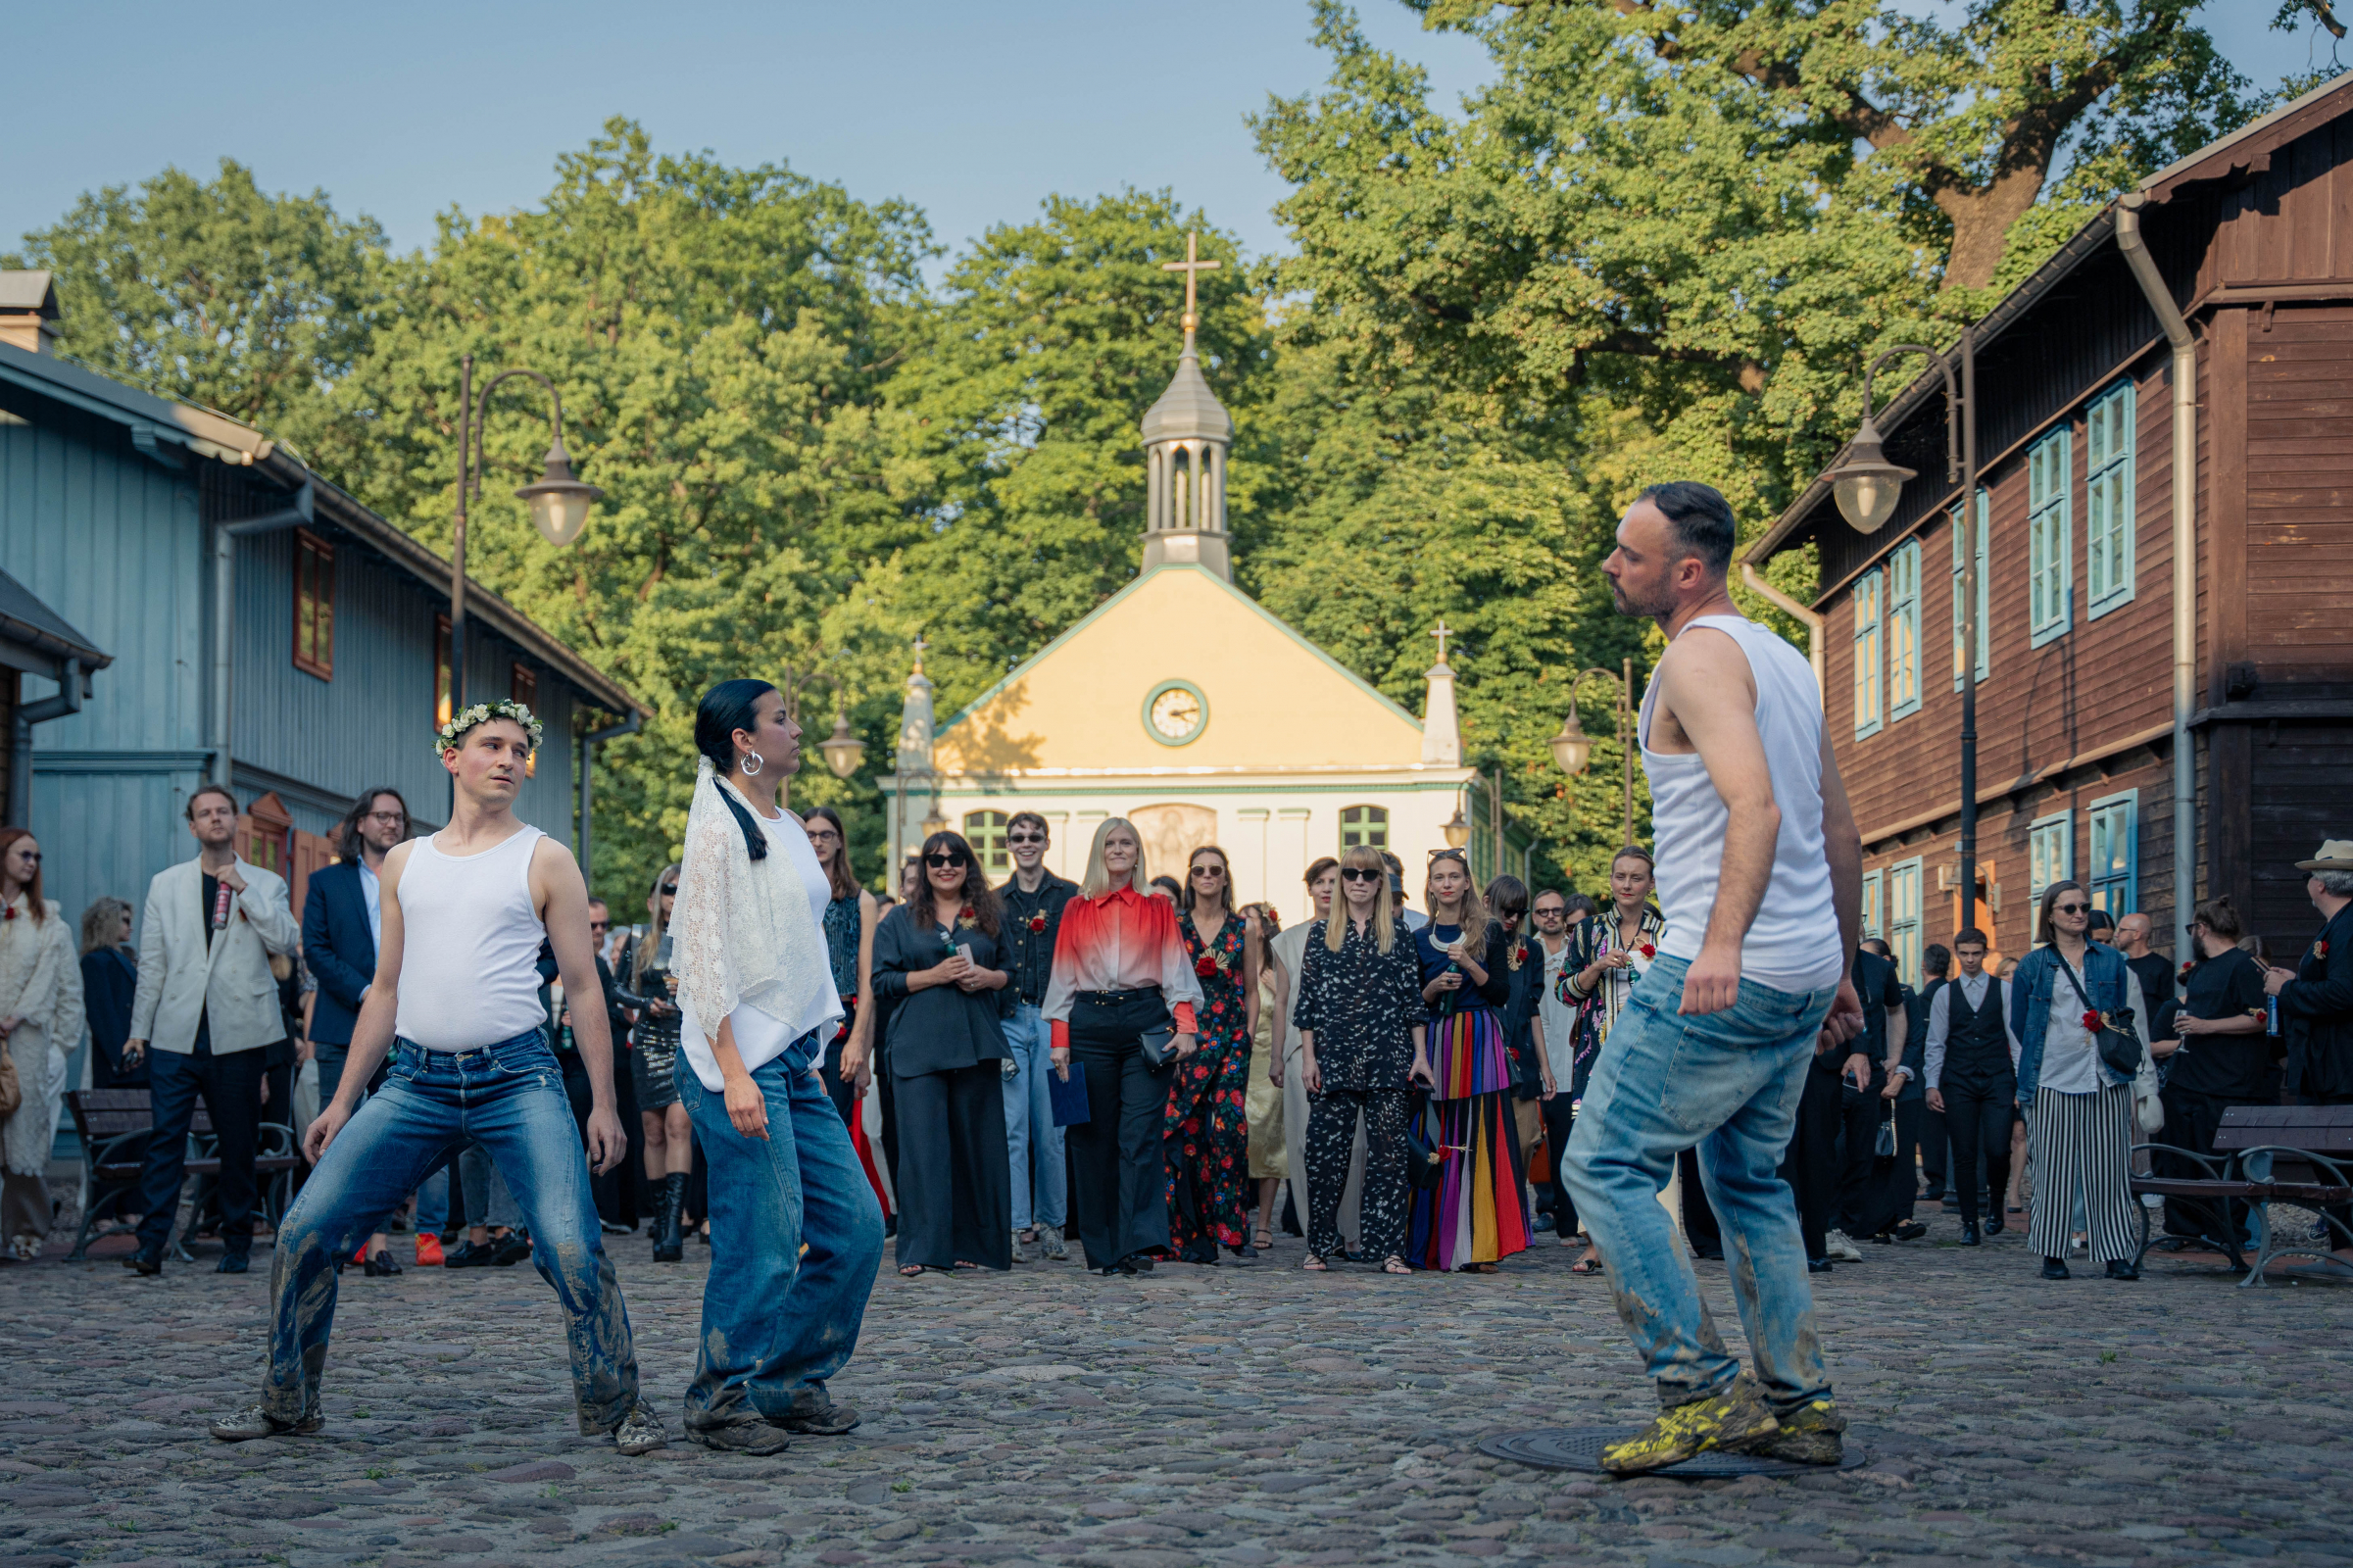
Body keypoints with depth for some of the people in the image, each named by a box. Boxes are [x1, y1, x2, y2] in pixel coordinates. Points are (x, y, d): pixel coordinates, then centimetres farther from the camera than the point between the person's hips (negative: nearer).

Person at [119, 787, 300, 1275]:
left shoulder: (265, 884, 8)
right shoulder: (165, 884, 12)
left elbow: (285, 942, -8)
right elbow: (152, 963, 12)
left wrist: (243, 889, -12)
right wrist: (139, 1028, 8)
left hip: (238, 1034, -1)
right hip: (176, 1033, 1)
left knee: (238, 1147, 4)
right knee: (165, 1139, -9)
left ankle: (236, 1245, 13)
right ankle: (150, 1245, -10)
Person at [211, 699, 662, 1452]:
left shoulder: (545, 860, 5)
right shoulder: (405, 863, 15)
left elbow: (583, 987, 4)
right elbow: (385, 990, 19)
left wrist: (604, 1103, -2)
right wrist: (343, 1100, 15)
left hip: (517, 1078, -3)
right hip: (417, 1080, 4)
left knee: (573, 1249, -16)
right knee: (305, 1232, -1)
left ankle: (618, 1407, 2)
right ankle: (287, 1402, 17)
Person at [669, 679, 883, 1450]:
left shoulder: (788, 828, 17)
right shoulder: (718, 827, -8)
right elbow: (702, 956, -14)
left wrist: (812, 1058, 18)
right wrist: (734, 1072, -20)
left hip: (796, 1060, 9)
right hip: (740, 1061, -9)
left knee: (856, 1225, 5)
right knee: (764, 1241, -8)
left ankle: (791, 1382, 17)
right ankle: (720, 1401, 7)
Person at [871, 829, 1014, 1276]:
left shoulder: (991, 917, 14)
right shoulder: (900, 920, 10)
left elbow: (1013, 970, 15)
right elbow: (882, 981, 2)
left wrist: (988, 977, -6)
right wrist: (934, 975, -10)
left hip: (976, 1043, 2)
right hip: (917, 1046, -2)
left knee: (975, 1141, 1)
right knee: (922, 1142, -9)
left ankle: (971, 1245, 8)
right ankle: (921, 1249, -9)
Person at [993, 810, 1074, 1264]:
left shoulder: (1070, 896, 6)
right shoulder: (994, 902, 14)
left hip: (1054, 1020, -2)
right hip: (1007, 1020, 2)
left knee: (1051, 1128, 0)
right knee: (1011, 1126, -5)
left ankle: (1051, 1224, 10)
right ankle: (1019, 1226, -3)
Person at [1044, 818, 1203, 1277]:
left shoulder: (1158, 908, 11)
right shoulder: (1077, 910, 13)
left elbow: (1176, 969, 7)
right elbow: (1063, 978, 10)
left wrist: (1184, 1027, -6)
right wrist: (1060, 1040, 1)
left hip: (1145, 1021, -1)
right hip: (1090, 1023, 1)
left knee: (1140, 1134, -11)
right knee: (1093, 1137, 1)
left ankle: (1139, 1242, -15)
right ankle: (1102, 1250, 7)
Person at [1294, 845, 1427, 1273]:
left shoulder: (1398, 933, 9)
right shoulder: (1322, 932, 8)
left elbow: (1413, 997, 8)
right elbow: (1307, 999, 7)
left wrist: (1420, 1055, 2)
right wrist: (1308, 1056, -1)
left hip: (1387, 1056, 0)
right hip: (1334, 1055, 0)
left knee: (1388, 1150, -3)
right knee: (1326, 1150, -1)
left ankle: (1389, 1248, 0)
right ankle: (1319, 1246, 9)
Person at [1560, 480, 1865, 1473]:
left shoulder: (1699, 656, -10)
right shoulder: (1782, 658, 18)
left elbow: (1755, 804, -26)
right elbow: (1841, 834, 20)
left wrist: (1723, 942, -36)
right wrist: (1840, 971, 24)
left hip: (1724, 976, -10)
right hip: (1805, 975, 10)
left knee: (1605, 1164, -4)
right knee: (1747, 1180, 18)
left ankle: (1699, 1391, -8)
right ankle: (1799, 1406, 17)